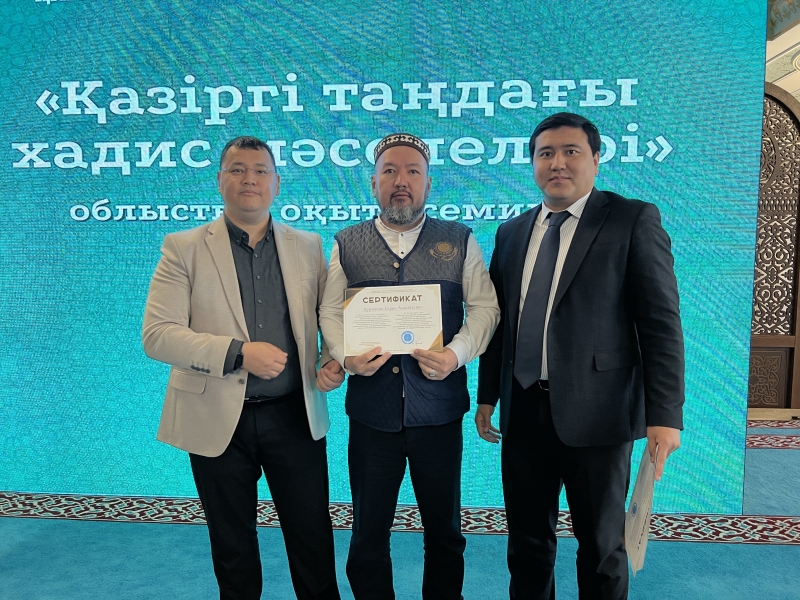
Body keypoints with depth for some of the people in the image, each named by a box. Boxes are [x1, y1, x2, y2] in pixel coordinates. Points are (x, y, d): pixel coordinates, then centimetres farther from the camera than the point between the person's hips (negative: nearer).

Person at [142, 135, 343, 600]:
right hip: (218, 421, -1)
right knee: (232, 548, 18)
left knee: (313, 539, 13)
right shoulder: (184, 247, -3)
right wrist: (238, 353, -21)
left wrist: (334, 362, -10)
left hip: (295, 416, 2)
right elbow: (157, 334, -10)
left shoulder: (308, 246, 4)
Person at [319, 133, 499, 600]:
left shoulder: (459, 241, 3)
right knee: (369, 533, 15)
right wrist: (347, 356, -14)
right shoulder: (347, 244, 6)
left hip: (439, 411, 0)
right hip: (371, 412, 1)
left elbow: (485, 306, 0)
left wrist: (458, 352, -16)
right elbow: (330, 312, 4)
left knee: (445, 530, 17)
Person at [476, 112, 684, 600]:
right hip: (523, 411, 4)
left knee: (601, 544, 13)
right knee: (527, 540, 17)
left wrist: (665, 414, -13)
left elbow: (661, 321, -9)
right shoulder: (512, 232, 11)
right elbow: (498, 319, 12)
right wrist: (487, 395, 11)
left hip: (596, 413, -4)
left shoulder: (634, 220, -4)